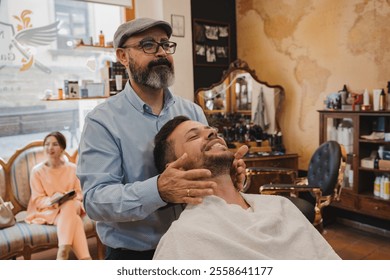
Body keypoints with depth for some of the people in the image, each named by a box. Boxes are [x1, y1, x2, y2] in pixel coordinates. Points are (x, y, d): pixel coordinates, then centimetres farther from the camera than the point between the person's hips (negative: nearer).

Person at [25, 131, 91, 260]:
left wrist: (72, 198, -18)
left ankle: (63, 251, -46)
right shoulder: (37, 171, -1)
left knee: (69, 205, -38)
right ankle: (85, 259, -44)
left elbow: (80, 194, 6)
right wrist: (53, 200, -25)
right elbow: (37, 200, -4)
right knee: (72, 218, -36)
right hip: (47, 211, -2)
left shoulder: (72, 168, 5)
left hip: (71, 206, 2)